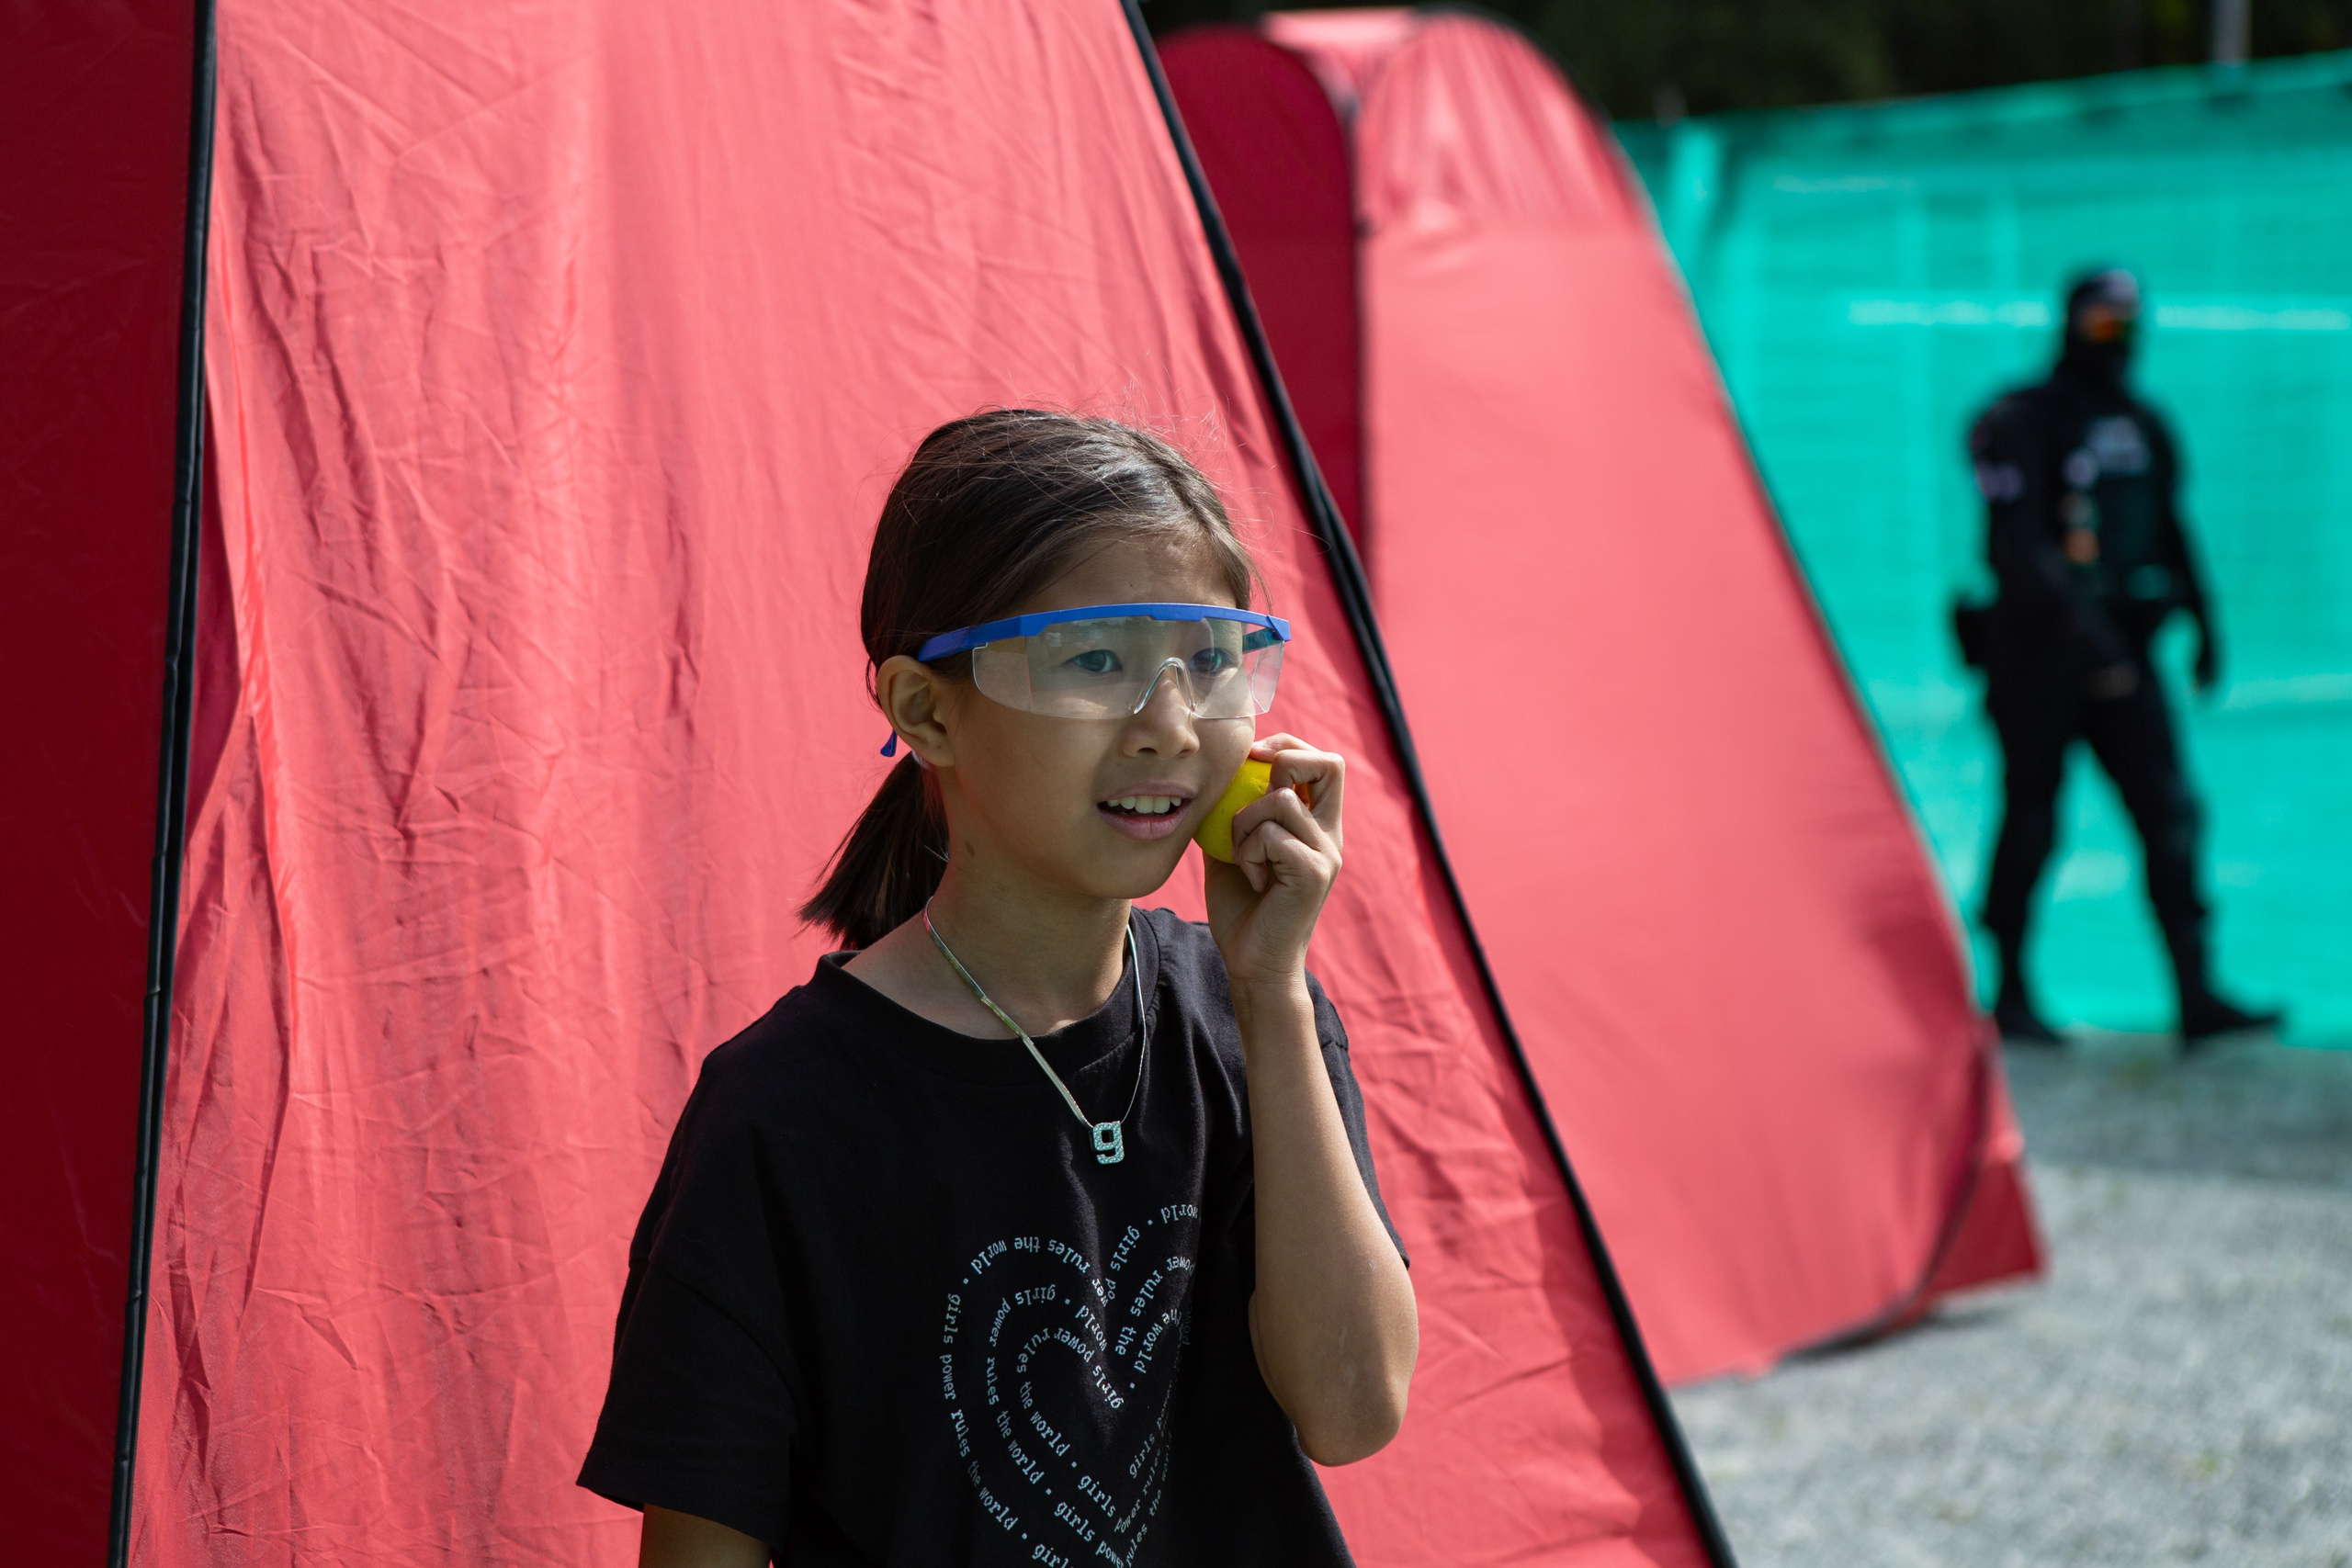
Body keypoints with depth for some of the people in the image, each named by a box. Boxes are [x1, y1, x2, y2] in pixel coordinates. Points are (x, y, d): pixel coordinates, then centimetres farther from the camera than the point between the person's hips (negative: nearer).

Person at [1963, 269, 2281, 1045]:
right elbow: (2016, 542, -17)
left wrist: (2204, 625, 12)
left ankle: (2197, 997, -6)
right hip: (2039, 650, -6)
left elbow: (2170, 535, 22)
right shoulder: (2021, 423, -7)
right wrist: (2079, 622, -26)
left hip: (2120, 652, 6)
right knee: (2031, 821, 1)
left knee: (2168, 812, -4)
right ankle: (2011, 995, 13)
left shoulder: (2144, 428, 15)